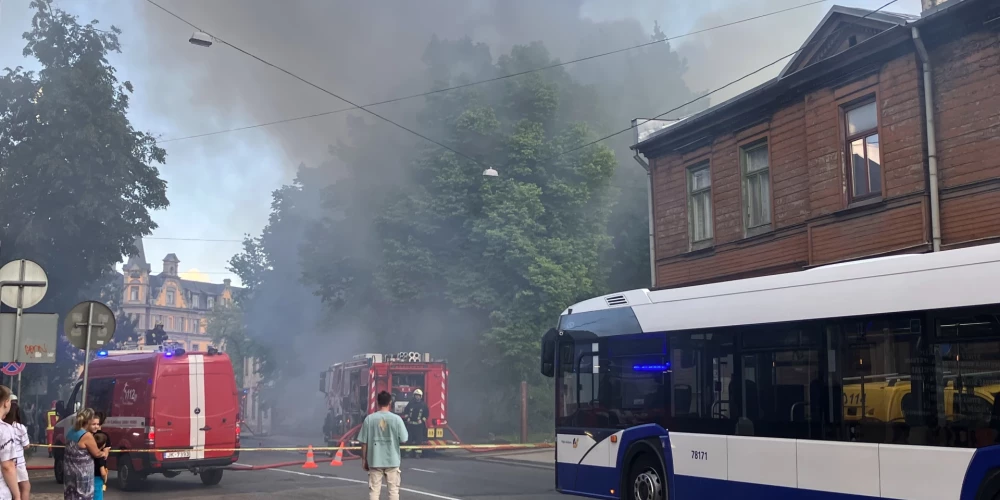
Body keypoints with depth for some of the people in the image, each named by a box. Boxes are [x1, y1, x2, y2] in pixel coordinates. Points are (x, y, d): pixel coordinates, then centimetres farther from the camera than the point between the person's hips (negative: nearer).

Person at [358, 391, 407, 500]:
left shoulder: (369, 418, -5)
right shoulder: (396, 418, -7)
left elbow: (364, 442, -2)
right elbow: (403, 439, -4)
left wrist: (364, 460, 7)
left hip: (375, 461, 1)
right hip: (392, 460, -1)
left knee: (374, 490, 5)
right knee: (393, 490, 7)